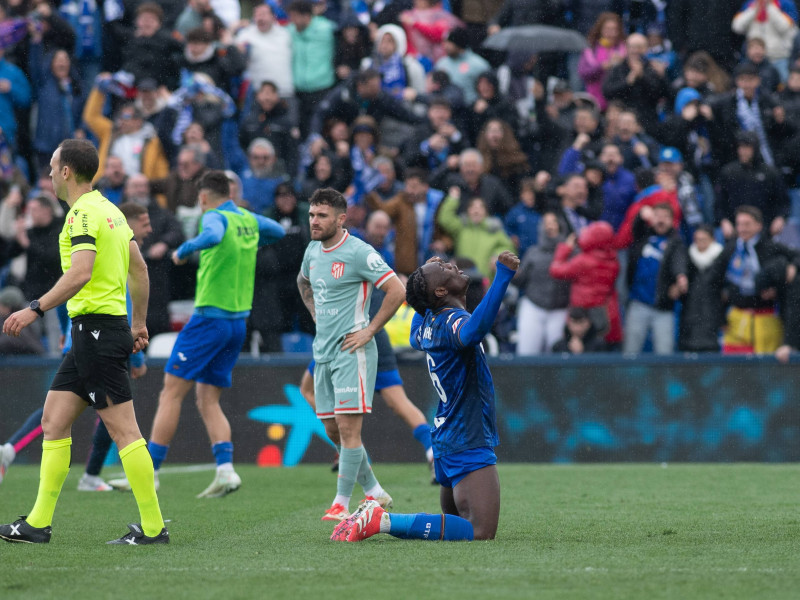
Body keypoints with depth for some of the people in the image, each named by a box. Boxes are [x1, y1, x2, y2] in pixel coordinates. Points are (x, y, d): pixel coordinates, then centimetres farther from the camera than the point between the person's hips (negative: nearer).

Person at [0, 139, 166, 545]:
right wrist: (138, 322, 28)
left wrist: (36, 309, -25)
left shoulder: (83, 212, -13)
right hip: (93, 332, 10)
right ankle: (39, 523, 12)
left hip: (97, 326, -10)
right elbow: (139, 269, 21)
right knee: (54, 421, 10)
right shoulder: (109, 210, 16)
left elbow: (80, 274, -26)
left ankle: (153, 527, -7)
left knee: (123, 430, -8)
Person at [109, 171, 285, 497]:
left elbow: (213, 236, -34)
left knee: (171, 394, -4)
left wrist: (183, 250, -20)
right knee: (208, 400, 10)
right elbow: (278, 231, 32)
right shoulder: (248, 220, 12)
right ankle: (225, 469, -7)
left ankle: (148, 471, -6)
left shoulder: (215, 217, -10)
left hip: (210, 317, -8)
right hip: (238, 321, 8)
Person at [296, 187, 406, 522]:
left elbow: (396, 291, -15)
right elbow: (303, 282, 33)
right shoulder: (313, 250, 11)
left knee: (348, 428, -11)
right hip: (323, 353, 8)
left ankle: (342, 504, -9)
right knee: (333, 431, 9)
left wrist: (370, 330, -14)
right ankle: (374, 492, 23)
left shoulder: (359, 253, -13)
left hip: (351, 352, -8)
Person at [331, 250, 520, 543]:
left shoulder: (428, 323, 10)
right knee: (480, 532, -18)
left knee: (458, 523, 23)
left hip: (446, 440, 10)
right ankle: (382, 521, -20)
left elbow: (416, 337, 36)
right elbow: (472, 331, -44)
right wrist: (502, 277, -45)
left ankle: (376, 514, 12)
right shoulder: (452, 320, -18)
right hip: (468, 445, -10)